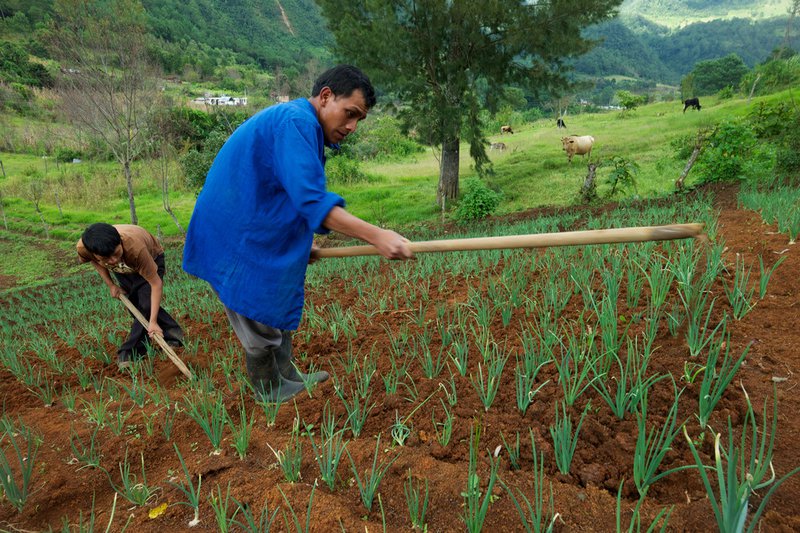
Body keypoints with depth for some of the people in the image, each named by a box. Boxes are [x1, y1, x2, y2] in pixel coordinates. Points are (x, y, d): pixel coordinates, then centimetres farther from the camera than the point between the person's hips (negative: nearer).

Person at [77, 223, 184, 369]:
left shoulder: (135, 247, -47)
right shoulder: (83, 247, -35)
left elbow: (156, 283, -38)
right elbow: (94, 261, -6)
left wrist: (153, 322, -39)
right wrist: (111, 285, -9)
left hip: (151, 258, -4)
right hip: (125, 265, 4)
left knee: (146, 304, -17)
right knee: (136, 304, -3)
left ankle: (130, 352, -5)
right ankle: (173, 335, 10)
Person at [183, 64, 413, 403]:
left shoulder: (297, 123, 13)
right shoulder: (296, 122, -21)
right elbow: (311, 200, -33)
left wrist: (301, 243, 18)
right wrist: (376, 235, -39)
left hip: (254, 238, 11)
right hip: (237, 247, -11)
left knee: (278, 313, 20)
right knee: (262, 326, 5)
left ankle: (287, 378, 37)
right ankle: (271, 394, 25)